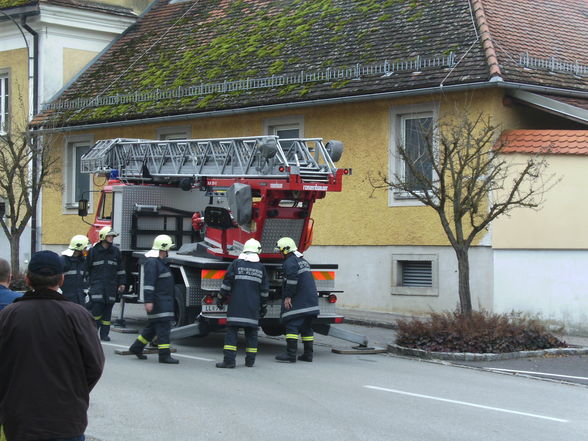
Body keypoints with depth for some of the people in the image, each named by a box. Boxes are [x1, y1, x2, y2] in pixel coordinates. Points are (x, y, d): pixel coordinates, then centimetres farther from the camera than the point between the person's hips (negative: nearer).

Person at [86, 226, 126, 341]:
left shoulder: (115, 251, 11)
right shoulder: (93, 251, 2)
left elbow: (120, 269, 16)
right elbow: (87, 268, 7)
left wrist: (121, 283, 11)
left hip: (111, 285, 3)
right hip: (97, 283, -3)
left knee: (108, 311, 3)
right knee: (97, 307, -14)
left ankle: (104, 334, 9)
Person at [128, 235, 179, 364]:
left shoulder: (160, 261, 19)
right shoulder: (152, 262, -15)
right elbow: (148, 283, -21)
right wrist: (148, 301, -26)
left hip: (163, 300, 11)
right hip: (157, 300, -11)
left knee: (154, 326, 15)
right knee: (163, 326, -10)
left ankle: (137, 347, 24)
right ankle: (164, 355, -10)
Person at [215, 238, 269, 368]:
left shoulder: (236, 264, -1)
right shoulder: (261, 268, 8)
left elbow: (227, 283, -2)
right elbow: (264, 290, 12)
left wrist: (220, 298, 9)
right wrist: (263, 306, 22)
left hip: (236, 305, -3)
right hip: (253, 307, 3)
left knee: (232, 330, -3)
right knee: (251, 332, 9)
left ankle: (229, 360, -10)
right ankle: (250, 361, 11)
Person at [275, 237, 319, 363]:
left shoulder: (290, 262, -9)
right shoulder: (303, 261, 22)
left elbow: (292, 280, -22)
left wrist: (288, 296, -18)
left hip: (298, 303, -9)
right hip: (311, 301, 10)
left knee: (292, 326, -9)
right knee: (306, 328, 13)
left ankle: (291, 355, -13)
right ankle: (308, 354, 14)